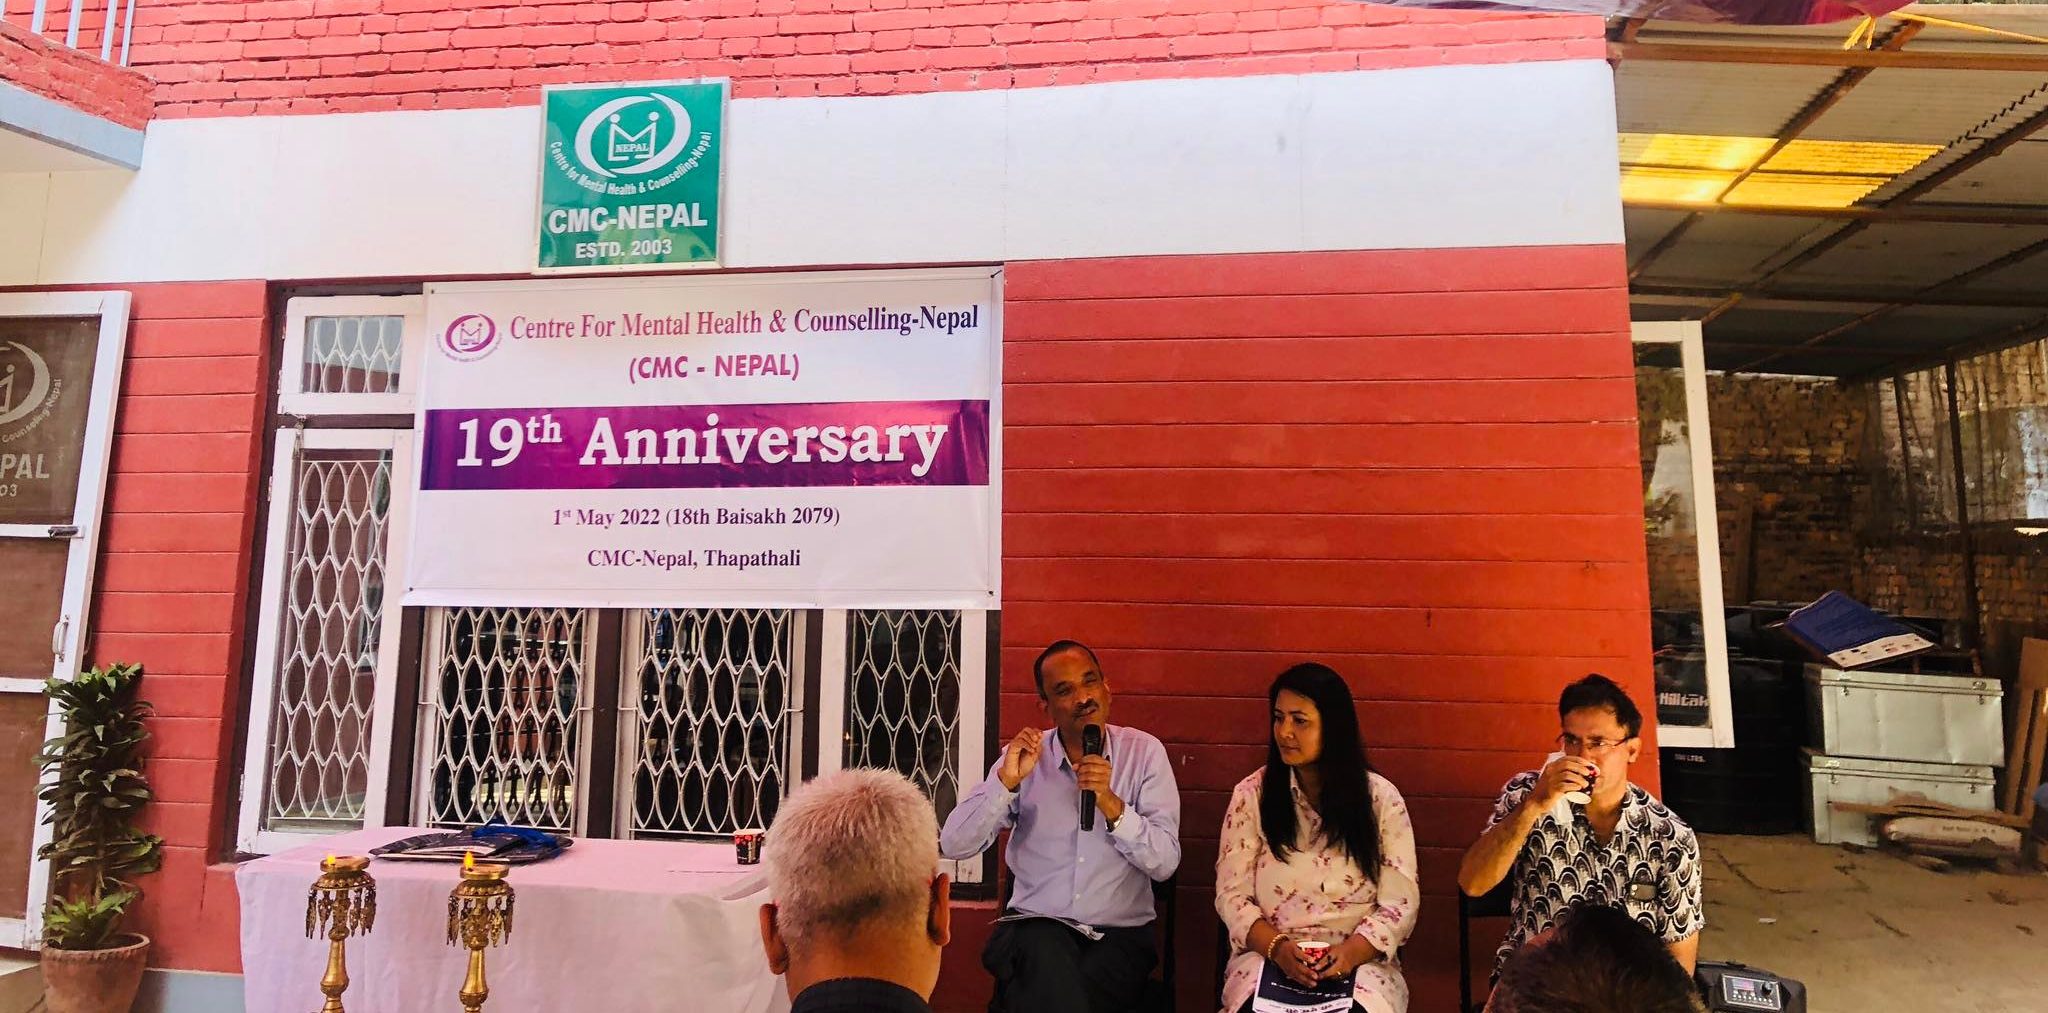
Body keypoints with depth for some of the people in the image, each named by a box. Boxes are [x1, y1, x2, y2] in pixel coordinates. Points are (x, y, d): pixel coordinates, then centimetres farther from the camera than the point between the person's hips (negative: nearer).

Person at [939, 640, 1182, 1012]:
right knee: (1047, 955, -31)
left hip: (1121, 934, -1)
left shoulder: (1144, 752, -1)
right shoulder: (1025, 756, 1)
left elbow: (1164, 863, -8)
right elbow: (954, 845, -7)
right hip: (1035, 926, 1)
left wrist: (1110, 804, -22)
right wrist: (1007, 781, -20)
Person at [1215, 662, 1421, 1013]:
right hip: (1267, 956, 0)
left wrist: (1351, 952, -17)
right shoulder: (1251, 794, 2)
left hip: (1360, 962, 0)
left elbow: (1399, 903, -1)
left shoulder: (1381, 799, 2)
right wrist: (1278, 947, -16)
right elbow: (1232, 894, 0)